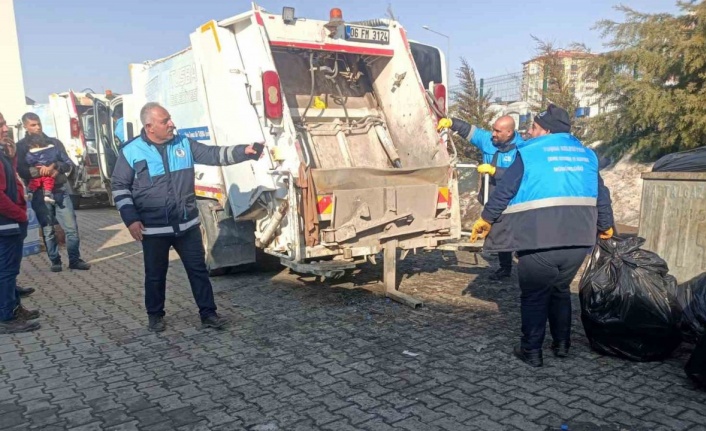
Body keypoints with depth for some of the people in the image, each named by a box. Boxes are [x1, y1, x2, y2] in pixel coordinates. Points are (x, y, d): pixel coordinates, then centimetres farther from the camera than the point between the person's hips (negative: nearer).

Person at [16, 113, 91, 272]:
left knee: (71, 227, -2)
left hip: (61, 190, 1)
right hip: (39, 193, -1)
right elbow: (21, 171, -5)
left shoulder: (54, 142, 11)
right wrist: (42, 171, -16)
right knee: (48, 230, 5)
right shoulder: (21, 146, 5)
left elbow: (69, 164, 6)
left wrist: (54, 166, -13)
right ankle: (55, 261, 16)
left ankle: (75, 259, 7)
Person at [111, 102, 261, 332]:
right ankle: (155, 315, 31)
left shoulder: (183, 144, 3)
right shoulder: (131, 151, -6)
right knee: (155, 274, 11)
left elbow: (213, 154, 1)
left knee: (198, 269, 7)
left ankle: (208, 313, 18)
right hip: (154, 228, -3)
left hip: (187, 224, 3)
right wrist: (131, 219, -8)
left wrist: (244, 151, -13)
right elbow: (119, 186, -1)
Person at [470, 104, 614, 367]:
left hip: (540, 242, -5)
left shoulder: (529, 153, -4)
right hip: (578, 241, 6)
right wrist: (605, 226, 33)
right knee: (560, 290, 24)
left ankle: (531, 351, 16)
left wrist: (485, 220, 8)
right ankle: (562, 344, 33)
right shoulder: (587, 155, 13)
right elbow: (601, 195, 19)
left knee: (534, 296, 10)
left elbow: (505, 191, -3)